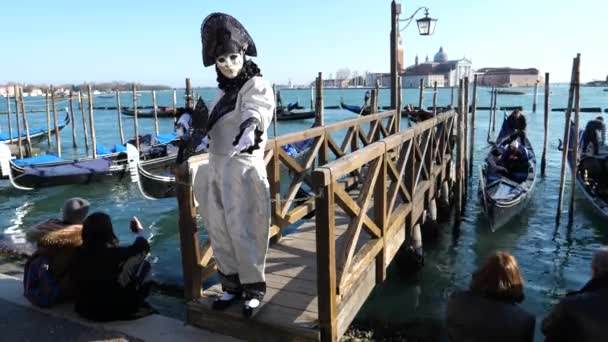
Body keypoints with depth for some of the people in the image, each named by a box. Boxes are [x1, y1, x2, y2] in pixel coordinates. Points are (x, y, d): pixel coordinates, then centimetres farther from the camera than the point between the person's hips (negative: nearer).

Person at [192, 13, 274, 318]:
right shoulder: (224, 90, 12)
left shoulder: (256, 85, -11)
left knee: (244, 232, 0)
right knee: (220, 233, 12)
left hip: (243, 169, -7)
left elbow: (257, 111, -35)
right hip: (217, 169, 8)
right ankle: (232, 285, 28)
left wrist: (250, 128, -54)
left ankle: (254, 289, 18)